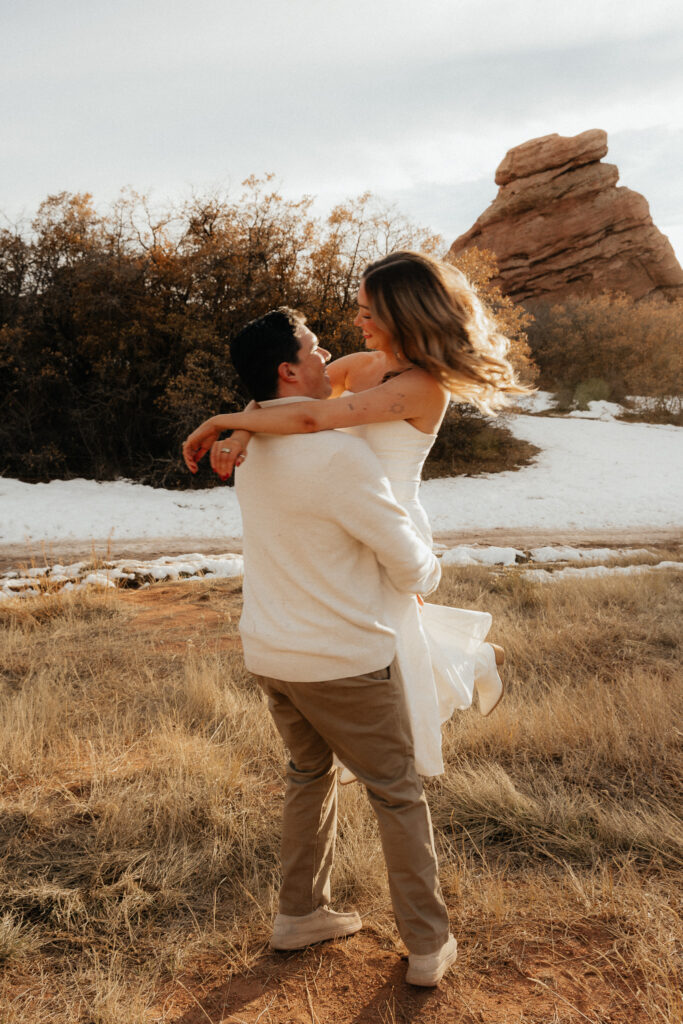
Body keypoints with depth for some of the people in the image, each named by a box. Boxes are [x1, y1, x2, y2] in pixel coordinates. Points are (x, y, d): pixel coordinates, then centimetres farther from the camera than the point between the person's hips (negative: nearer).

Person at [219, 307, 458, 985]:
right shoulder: (338, 454, -23)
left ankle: (299, 915, 38)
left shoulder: (254, 450, 3)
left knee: (309, 773, 26)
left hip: (268, 651, 7)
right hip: (341, 661, -7)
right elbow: (410, 566, -16)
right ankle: (428, 946, 24)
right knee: (397, 793, 10)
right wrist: (428, 573, 6)